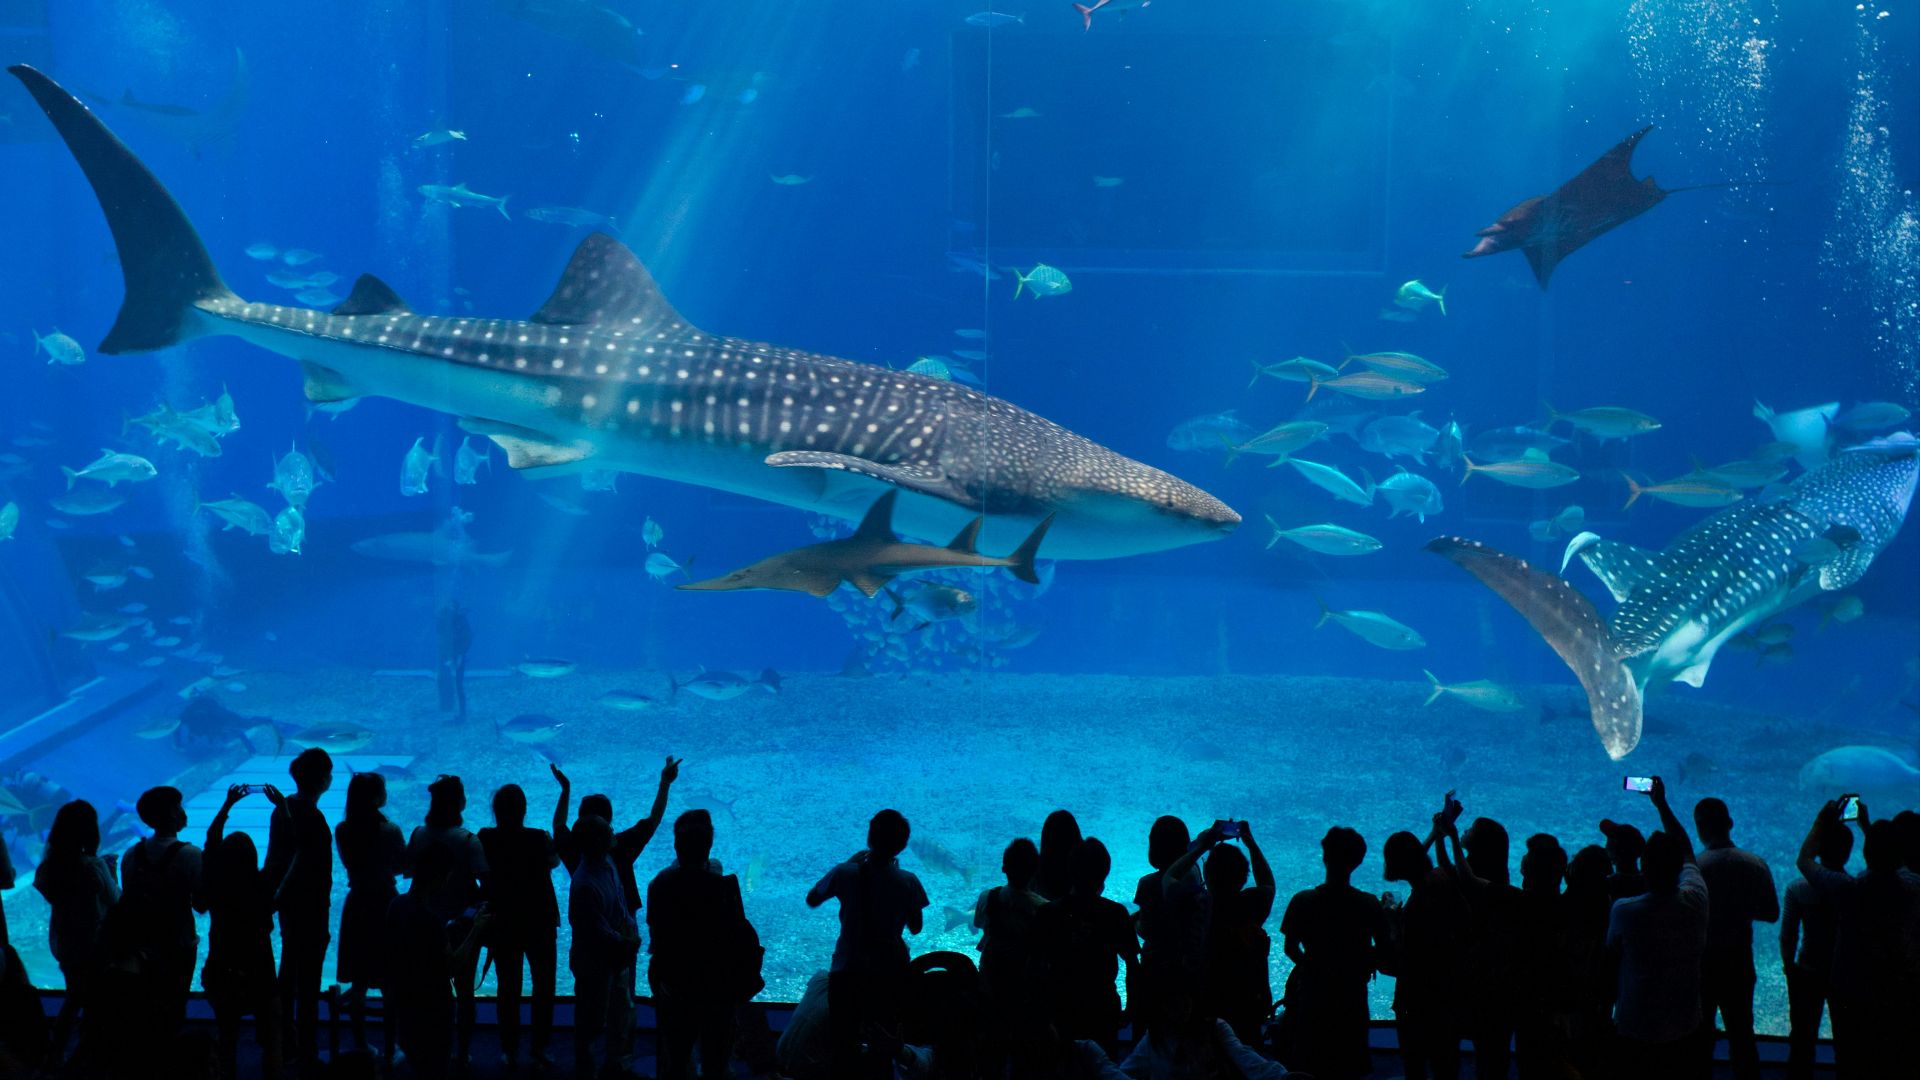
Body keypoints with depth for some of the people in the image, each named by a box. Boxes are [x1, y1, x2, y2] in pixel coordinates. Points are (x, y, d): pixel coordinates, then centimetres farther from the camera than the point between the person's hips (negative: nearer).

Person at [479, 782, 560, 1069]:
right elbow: (554, 861, 0)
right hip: (539, 924, -1)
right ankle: (541, 1048, 13)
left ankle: (510, 1051, 14)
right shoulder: (539, 839, -18)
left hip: (501, 924, 2)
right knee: (544, 985, 13)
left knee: (508, 988, 11)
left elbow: (482, 877, -3)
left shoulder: (484, 840, -12)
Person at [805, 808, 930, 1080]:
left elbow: (812, 900, 3)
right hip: (891, 973, 1)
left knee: (844, 1048, 11)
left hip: (847, 973, 0)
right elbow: (915, 928, 3)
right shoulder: (908, 882, -13)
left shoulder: (846, 873, -15)